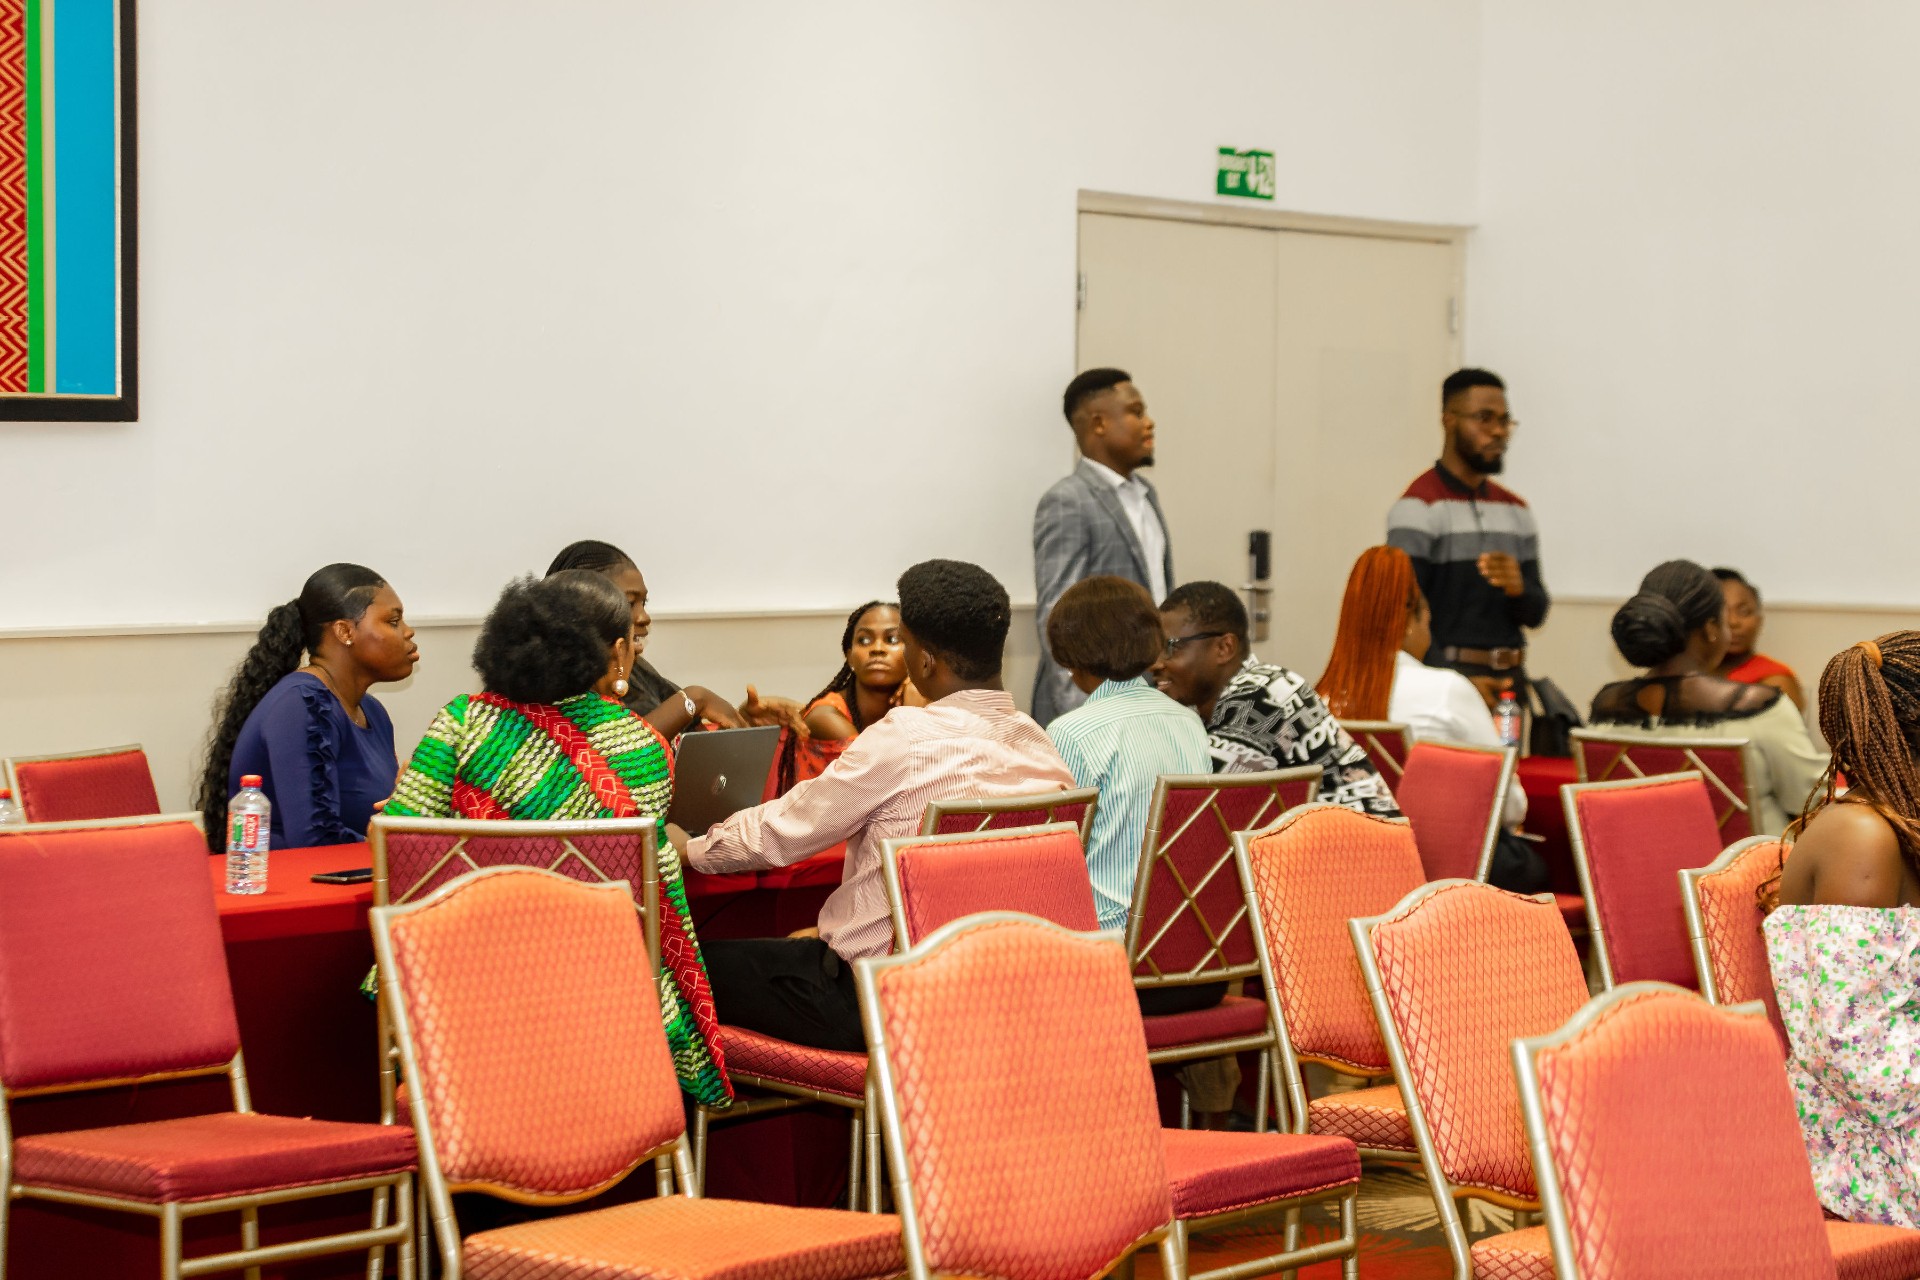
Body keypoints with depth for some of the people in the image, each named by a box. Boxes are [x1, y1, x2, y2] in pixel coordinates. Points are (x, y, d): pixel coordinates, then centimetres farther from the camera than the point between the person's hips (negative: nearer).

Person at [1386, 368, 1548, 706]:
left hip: (1510, 679, 6)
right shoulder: (1419, 506, -5)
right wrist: (1455, 684, -23)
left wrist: (1518, 587, -9)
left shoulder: (1515, 510, 17)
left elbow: (1536, 613, 15)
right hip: (1445, 678, -6)